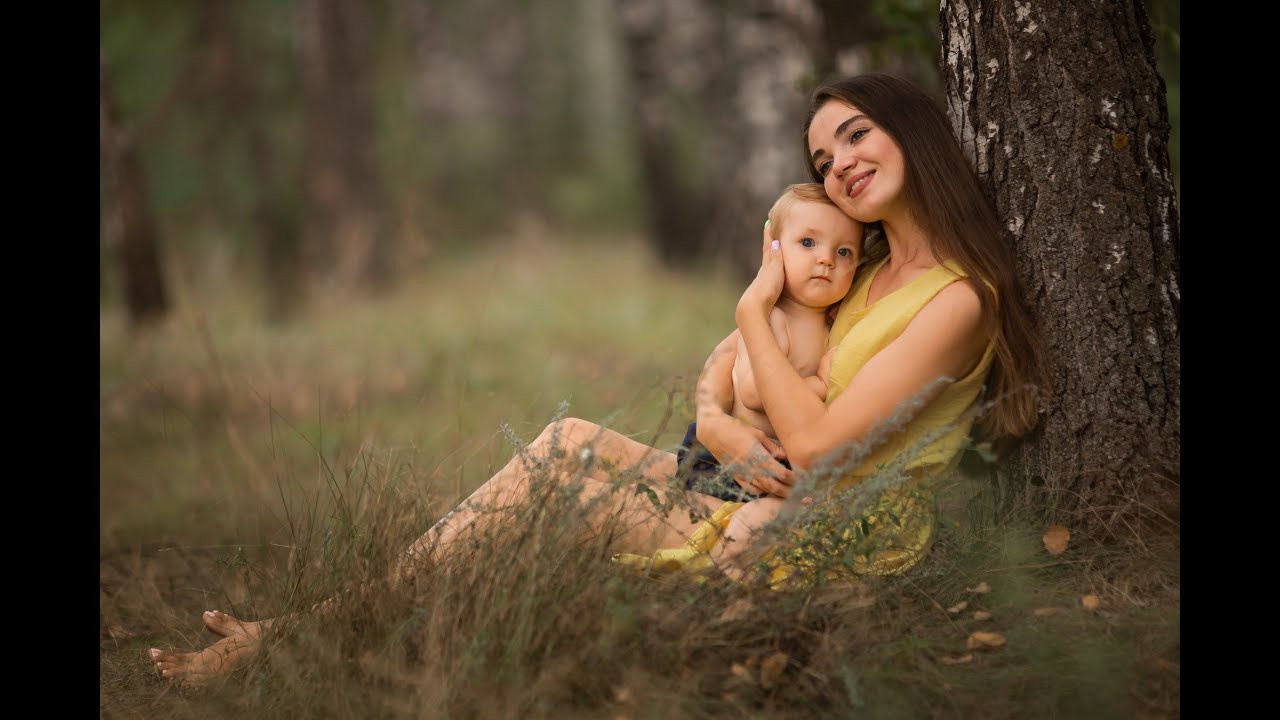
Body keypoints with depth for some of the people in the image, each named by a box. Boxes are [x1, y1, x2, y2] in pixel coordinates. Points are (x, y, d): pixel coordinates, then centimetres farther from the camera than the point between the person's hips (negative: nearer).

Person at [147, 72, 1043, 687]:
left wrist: (757, 305, -9)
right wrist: (715, 419, -9)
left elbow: (816, 443, -19)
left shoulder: (957, 298, -14)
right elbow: (726, 358, 14)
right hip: (773, 502, 8)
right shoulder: (868, 269, 15)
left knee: (571, 451, -15)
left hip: (835, 543, -8)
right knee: (571, 443, -7)